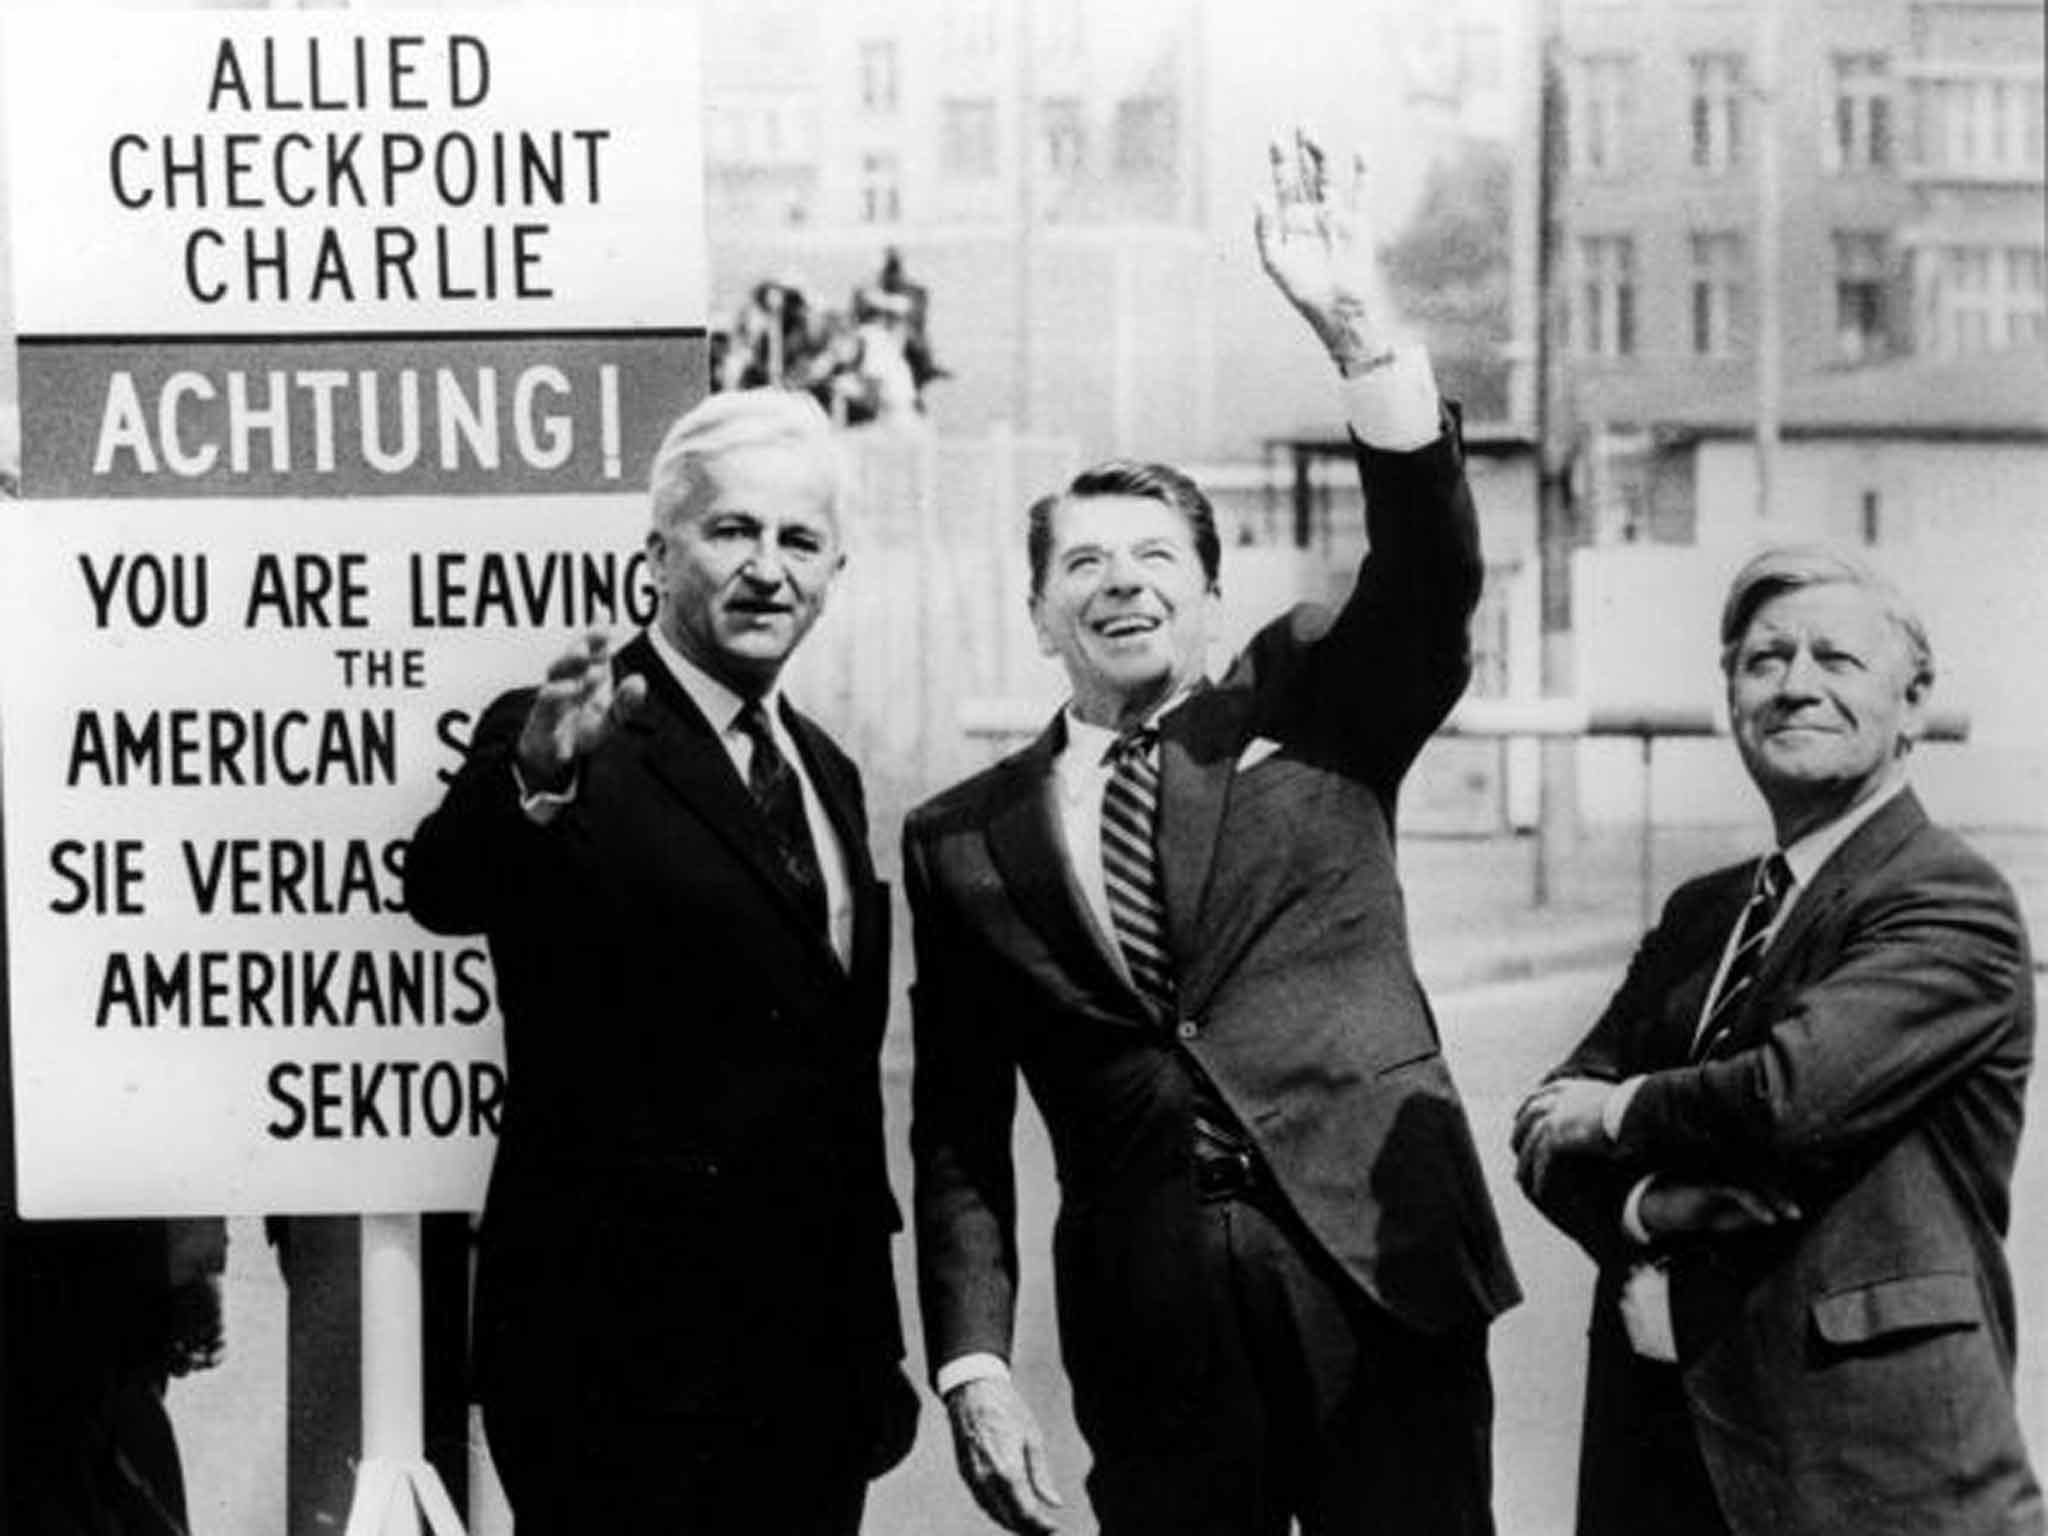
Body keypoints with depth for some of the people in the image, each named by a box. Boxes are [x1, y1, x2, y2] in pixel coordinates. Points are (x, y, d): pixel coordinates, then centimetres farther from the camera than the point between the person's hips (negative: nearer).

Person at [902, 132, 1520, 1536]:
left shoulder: (1312, 716, 9)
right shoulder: (964, 838, 10)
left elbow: (1433, 569, -9)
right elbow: (959, 1137, 9)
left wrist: (1360, 330, -20)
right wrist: (974, 1366, -1)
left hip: (1382, 1277, -1)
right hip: (1152, 1339, 1)